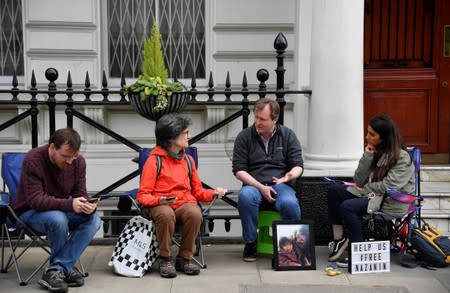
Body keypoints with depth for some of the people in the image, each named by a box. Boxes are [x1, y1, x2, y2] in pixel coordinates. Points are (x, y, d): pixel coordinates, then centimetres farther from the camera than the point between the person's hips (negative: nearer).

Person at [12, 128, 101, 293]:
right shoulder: (33, 159, -23)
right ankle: (65, 268, -13)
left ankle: (55, 271, -23)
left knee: (94, 220, -22)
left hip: (61, 210, 5)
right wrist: (70, 205, -43)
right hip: (29, 212, -5)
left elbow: (80, 194, -5)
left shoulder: (78, 162, -8)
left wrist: (87, 206, -31)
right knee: (57, 219, -37)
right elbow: (35, 200, -30)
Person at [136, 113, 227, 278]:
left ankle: (185, 258, -13)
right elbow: (143, 196, -4)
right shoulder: (154, 160, -2)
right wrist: (159, 200, -24)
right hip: (160, 205, -3)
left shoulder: (188, 159, 14)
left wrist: (213, 193, -3)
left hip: (184, 203, 4)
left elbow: (197, 191, 17)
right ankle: (165, 259, -17)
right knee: (166, 215, -39)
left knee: (195, 213, -32)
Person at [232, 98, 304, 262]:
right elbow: (239, 170, 1)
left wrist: (290, 175, -18)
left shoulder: (287, 135, 10)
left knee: (290, 204, -35)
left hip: (280, 185, 0)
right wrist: (261, 187, -12)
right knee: (246, 197, -36)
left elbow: (298, 166, 7)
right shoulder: (244, 136, 7)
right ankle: (250, 243, -16)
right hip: (254, 185, 0)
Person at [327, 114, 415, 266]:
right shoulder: (375, 151, 6)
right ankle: (338, 239, -2)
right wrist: (367, 156, -9)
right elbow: (358, 181, 1)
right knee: (334, 190, -5)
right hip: (372, 194, 8)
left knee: (347, 206, -26)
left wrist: (364, 189, -10)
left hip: (392, 202, -8)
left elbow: (389, 186, -24)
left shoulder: (402, 158, -14)